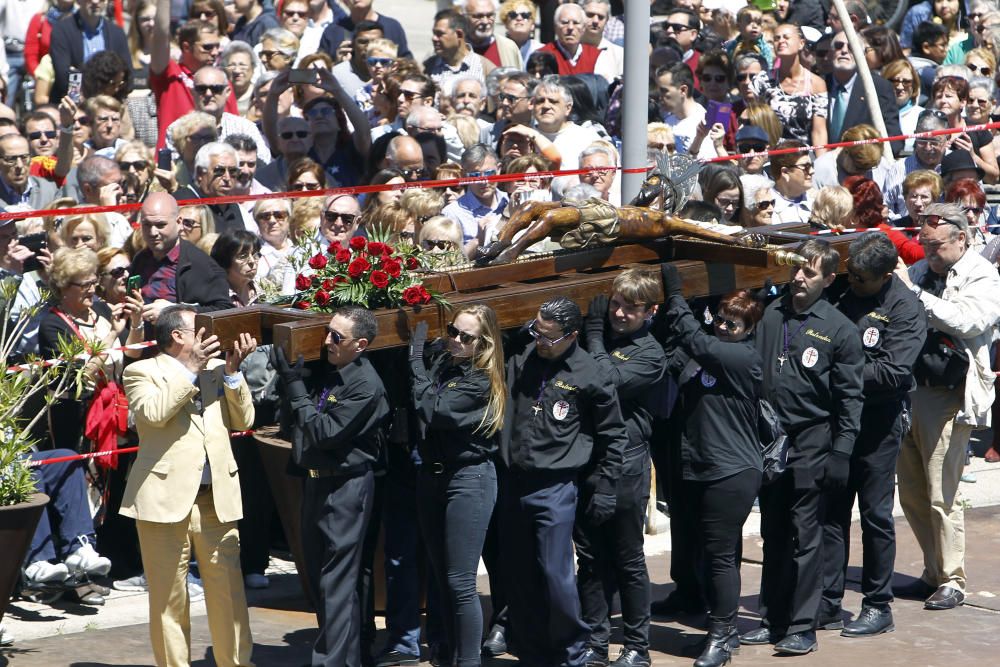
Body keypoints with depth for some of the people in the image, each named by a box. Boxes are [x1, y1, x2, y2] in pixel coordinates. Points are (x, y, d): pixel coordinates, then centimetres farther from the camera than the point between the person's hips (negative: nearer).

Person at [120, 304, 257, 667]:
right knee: (169, 598, 3)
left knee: (229, 592, 2)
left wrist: (232, 370, -2)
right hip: (166, 498, -4)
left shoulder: (216, 369, 16)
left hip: (217, 499, 4)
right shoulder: (142, 372, 2)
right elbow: (154, 412, -17)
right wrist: (190, 369, -14)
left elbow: (244, 420, 8)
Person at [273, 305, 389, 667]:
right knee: (319, 576, 14)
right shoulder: (327, 369, 6)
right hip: (315, 481, 9)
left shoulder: (366, 386, -17)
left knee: (336, 583, -7)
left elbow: (325, 433, -20)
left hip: (345, 485, -9)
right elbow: (296, 425, 10)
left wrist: (294, 385, -19)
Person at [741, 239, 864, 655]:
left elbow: (850, 397, -3)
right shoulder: (770, 315, 6)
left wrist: (840, 453, -9)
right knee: (773, 536, 11)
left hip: (811, 444, -4)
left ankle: (802, 627, 4)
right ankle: (773, 620, 19)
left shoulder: (839, 329, -4)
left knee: (805, 538, -1)